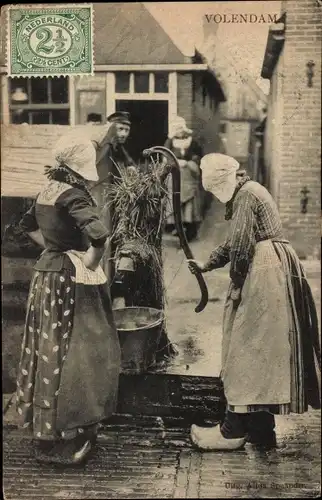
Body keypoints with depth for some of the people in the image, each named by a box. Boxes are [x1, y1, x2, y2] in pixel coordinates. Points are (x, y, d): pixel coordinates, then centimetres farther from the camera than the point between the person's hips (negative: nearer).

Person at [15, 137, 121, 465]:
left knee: (48, 350, 17)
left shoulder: (46, 191, 8)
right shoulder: (73, 195, -18)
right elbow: (99, 235, -34)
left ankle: (43, 427, 32)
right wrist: (90, 262, -18)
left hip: (46, 273, 9)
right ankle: (66, 439, 10)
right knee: (72, 352, 0)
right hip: (71, 280, -9)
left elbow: (28, 224, 25)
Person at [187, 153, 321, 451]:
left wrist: (236, 284, -7)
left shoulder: (246, 195, -12)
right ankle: (260, 428, 21)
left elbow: (241, 246, -16)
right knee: (261, 348, 12)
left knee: (249, 348, -5)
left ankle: (234, 431, 5)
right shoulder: (245, 193, 20)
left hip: (265, 272, -10)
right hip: (268, 270, 10)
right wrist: (206, 265, 19)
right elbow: (235, 243, 24)